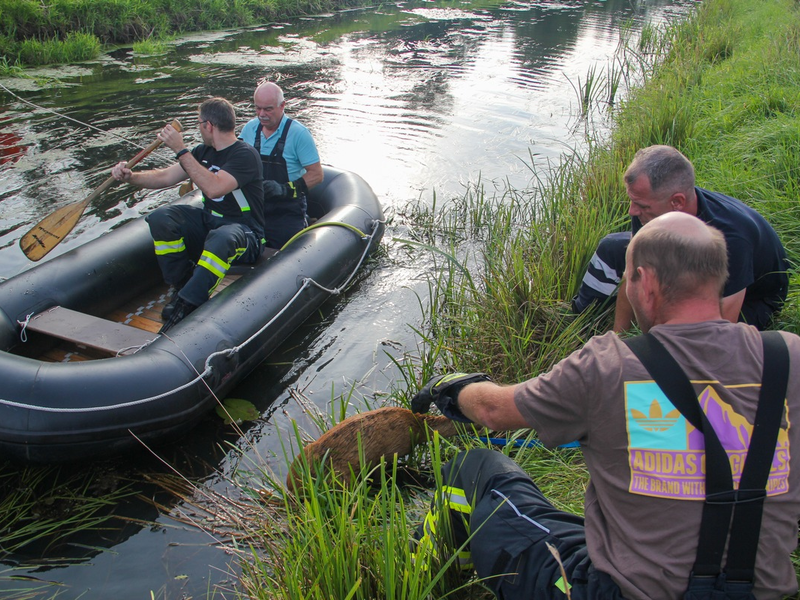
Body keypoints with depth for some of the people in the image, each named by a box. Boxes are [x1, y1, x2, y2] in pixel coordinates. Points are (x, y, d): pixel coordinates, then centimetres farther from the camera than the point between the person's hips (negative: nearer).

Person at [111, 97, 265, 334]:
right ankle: (184, 286, -9)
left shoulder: (245, 155, -15)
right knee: (160, 218, -16)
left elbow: (214, 188, -31)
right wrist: (131, 177, -3)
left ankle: (185, 306, -36)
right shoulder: (204, 152, 10)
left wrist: (181, 150, -27)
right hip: (208, 222, 8)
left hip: (244, 234, -7)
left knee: (221, 238, -42)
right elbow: (165, 177, 13)